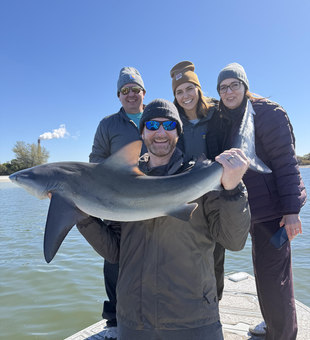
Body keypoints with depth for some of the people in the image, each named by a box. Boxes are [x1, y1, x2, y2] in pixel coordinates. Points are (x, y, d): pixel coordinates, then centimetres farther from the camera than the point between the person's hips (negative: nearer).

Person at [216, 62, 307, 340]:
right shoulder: (228, 121, 11)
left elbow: (286, 162, -16)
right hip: (251, 209, 8)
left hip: (272, 207, -7)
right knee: (264, 269, 20)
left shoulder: (268, 113, -10)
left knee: (271, 275, -2)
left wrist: (291, 209, -20)